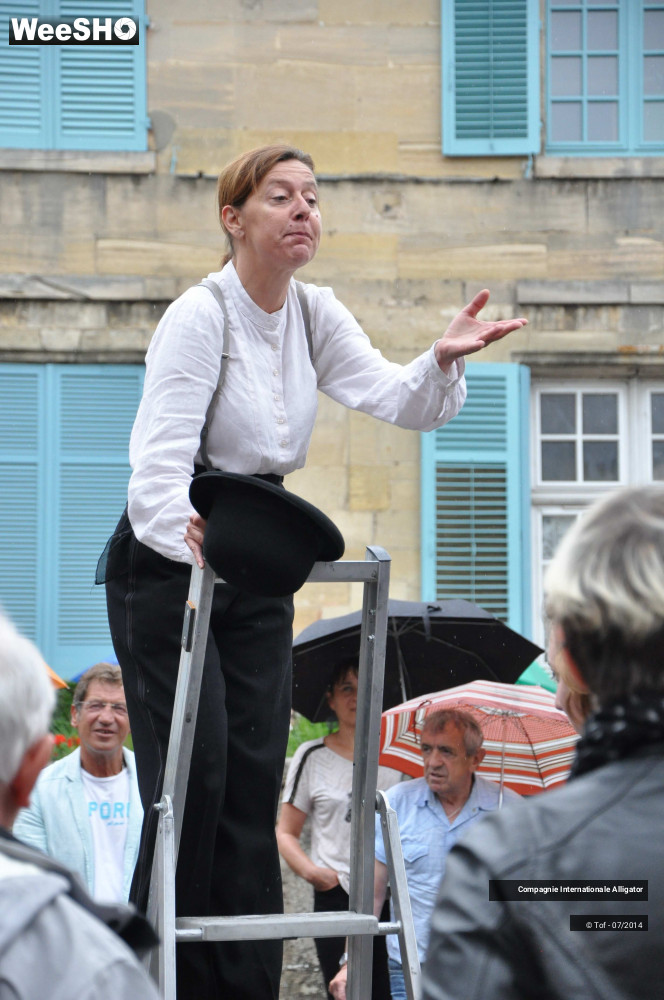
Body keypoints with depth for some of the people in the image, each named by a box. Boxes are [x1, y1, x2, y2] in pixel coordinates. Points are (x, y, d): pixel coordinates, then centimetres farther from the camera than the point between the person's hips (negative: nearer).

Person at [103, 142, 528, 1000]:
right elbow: (160, 457, -24)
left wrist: (443, 359, -25)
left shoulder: (315, 316, 4)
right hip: (167, 565, -6)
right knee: (193, 772, -11)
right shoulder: (199, 317, -16)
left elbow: (398, 402, -4)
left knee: (255, 778, 1)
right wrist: (187, 534, -42)